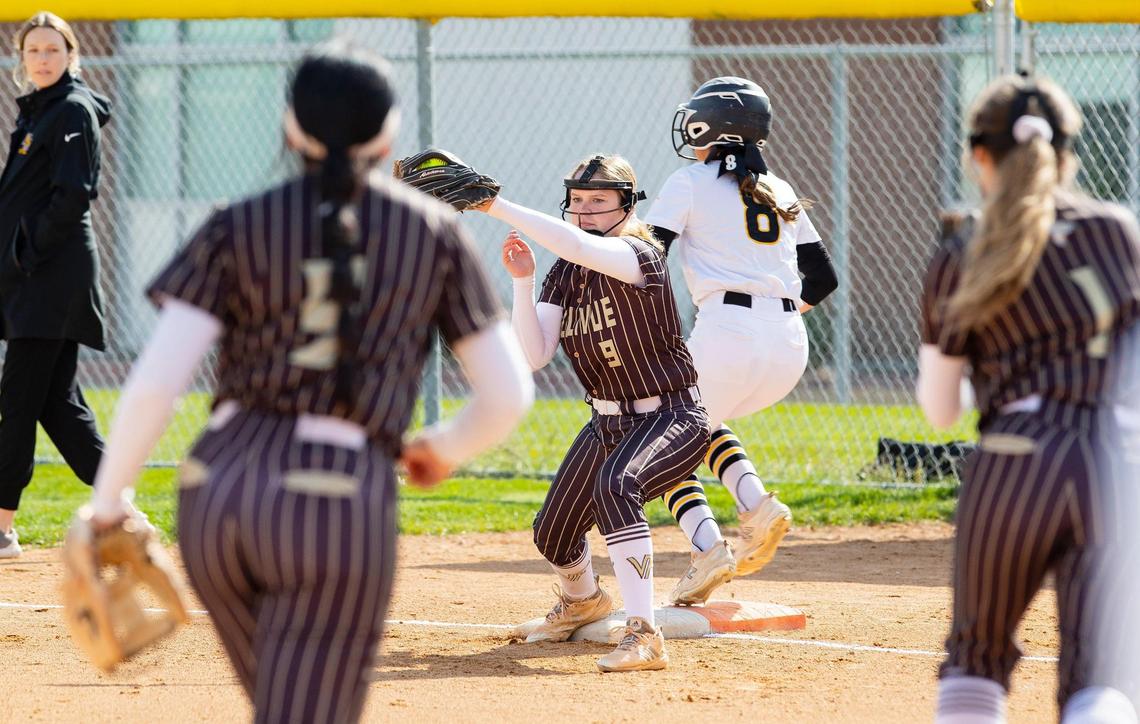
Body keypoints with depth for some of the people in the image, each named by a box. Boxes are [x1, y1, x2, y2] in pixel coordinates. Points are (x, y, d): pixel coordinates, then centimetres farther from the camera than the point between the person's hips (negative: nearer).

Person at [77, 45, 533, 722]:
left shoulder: (239, 230, 4)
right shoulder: (435, 233, 6)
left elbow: (154, 384, -5)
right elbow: (509, 395, 7)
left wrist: (107, 502, 7)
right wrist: (445, 448, 28)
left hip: (218, 497, 3)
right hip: (344, 509, -3)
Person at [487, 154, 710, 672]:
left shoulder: (639, 256, -19)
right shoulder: (564, 276, 2)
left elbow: (578, 245, -40)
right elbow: (534, 355, -7)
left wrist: (497, 207, -43)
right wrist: (522, 281, -18)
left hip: (672, 420, -8)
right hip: (606, 424, 8)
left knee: (615, 484, -38)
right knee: (552, 535, 14)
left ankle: (643, 635, -42)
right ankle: (581, 600, 51)